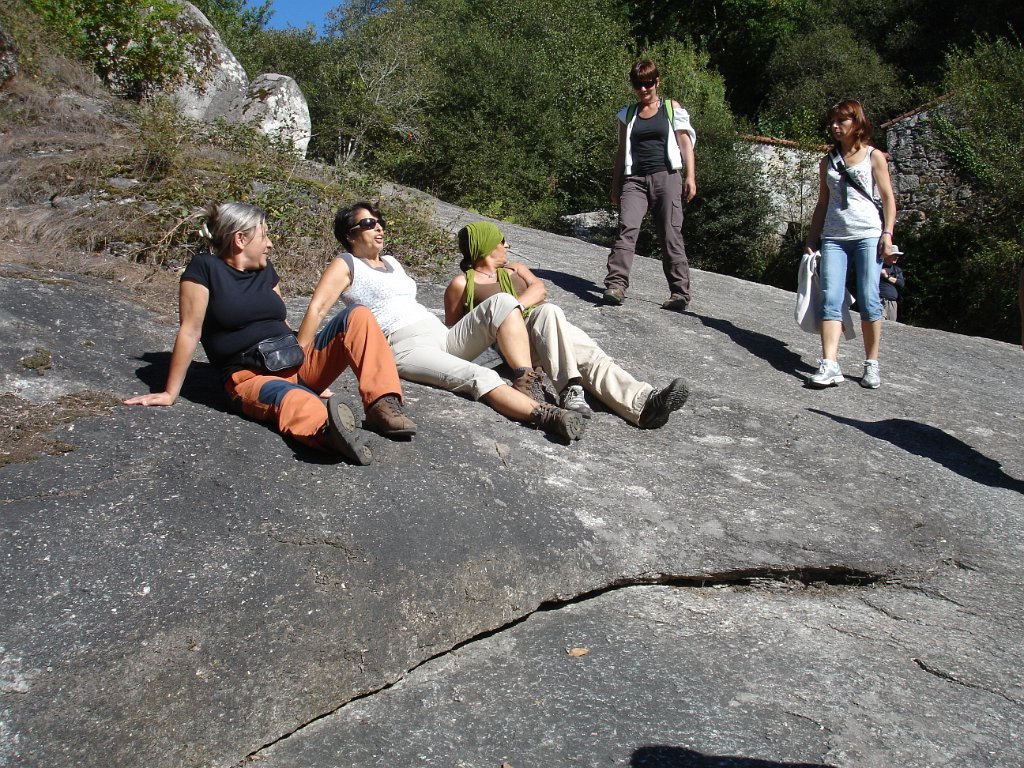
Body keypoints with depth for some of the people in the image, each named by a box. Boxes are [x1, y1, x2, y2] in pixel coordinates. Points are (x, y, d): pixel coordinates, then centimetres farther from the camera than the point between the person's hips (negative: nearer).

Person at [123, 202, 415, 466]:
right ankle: (328, 430, -76)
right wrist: (170, 393, -6)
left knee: (358, 316, -13)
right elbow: (190, 331, -6)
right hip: (252, 377, -7)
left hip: (299, 364, 7)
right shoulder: (205, 267, -2)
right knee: (293, 399, -42)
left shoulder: (265, 269, 16)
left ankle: (382, 404, -31)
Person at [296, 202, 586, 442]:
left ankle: (525, 386, -31)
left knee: (501, 303, -16)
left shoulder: (391, 261, 29)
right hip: (404, 346, -8)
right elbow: (316, 308, -5)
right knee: (479, 377, -34)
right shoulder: (345, 264, 6)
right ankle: (545, 415, -49)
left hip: (442, 334, 8)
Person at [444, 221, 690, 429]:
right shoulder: (462, 284, 15)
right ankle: (569, 390, -51)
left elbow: (539, 288, 10)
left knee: (589, 354, -25)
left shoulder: (514, 269, 30)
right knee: (547, 311, -35)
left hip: (547, 332, 5)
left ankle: (643, 404, -48)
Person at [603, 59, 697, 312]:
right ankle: (616, 285, -25)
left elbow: (685, 143, 6)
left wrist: (690, 177, -5)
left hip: (666, 176, -2)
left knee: (670, 234, -6)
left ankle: (680, 292, -3)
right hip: (635, 179, 2)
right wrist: (615, 185, 15)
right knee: (627, 228, -17)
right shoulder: (628, 114, 18)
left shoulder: (671, 108, 11)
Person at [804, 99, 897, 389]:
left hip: (868, 236, -3)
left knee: (869, 300, -6)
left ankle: (872, 364, 4)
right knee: (830, 300, -11)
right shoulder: (828, 162, 18)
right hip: (833, 238, 3)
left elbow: (888, 197, 6)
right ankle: (830, 365, -18)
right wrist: (812, 239, 11)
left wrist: (888, 233, -5)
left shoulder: (874, 156, 9)